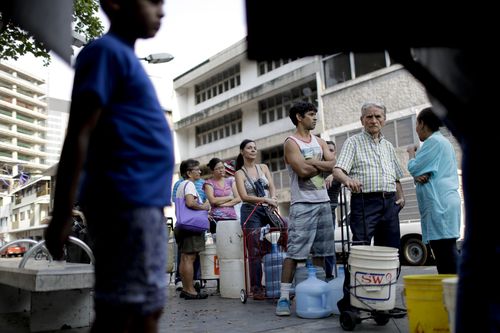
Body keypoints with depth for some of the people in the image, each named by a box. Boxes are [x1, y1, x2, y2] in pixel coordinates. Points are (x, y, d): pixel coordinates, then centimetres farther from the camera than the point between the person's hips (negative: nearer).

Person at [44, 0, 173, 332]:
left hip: (145, 202, 9)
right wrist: (62, 214, -17)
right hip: (125, 202, -9)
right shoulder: (106, 51, -6)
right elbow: (79, 133, -14)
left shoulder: (127, 57, 21)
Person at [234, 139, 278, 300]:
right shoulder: (240, 173, 3)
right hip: (251, 212, -3)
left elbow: (272, 186, 6)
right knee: (255, 252, -6)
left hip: (267, 210, 4)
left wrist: (273, 200, -16)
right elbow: (244, 196, -8)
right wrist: (266, 200, -18)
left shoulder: (263, 167, 14)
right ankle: (256, 288, 1)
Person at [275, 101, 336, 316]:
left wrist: (312, 163, -10)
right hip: (303, 204, -6)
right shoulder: (291, 142, -3)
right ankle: (284, 297, -5)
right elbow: (303, 170, -16)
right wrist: (323, 166, -1)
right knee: (294, 251, -8)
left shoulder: (319, 142, 17)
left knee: (320, 251, 8)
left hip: (323, 202, 7)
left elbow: (333, 164, 2)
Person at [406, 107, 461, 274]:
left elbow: (414, 168, -10)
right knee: (445, 249, 9)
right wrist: (420, 176, -1)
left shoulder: (433, 141, -9)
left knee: (445, 248, -12)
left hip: (439, 202, -10)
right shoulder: (443, 141, 24)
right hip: (444, 202, 10)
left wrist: (411, 153, 9)